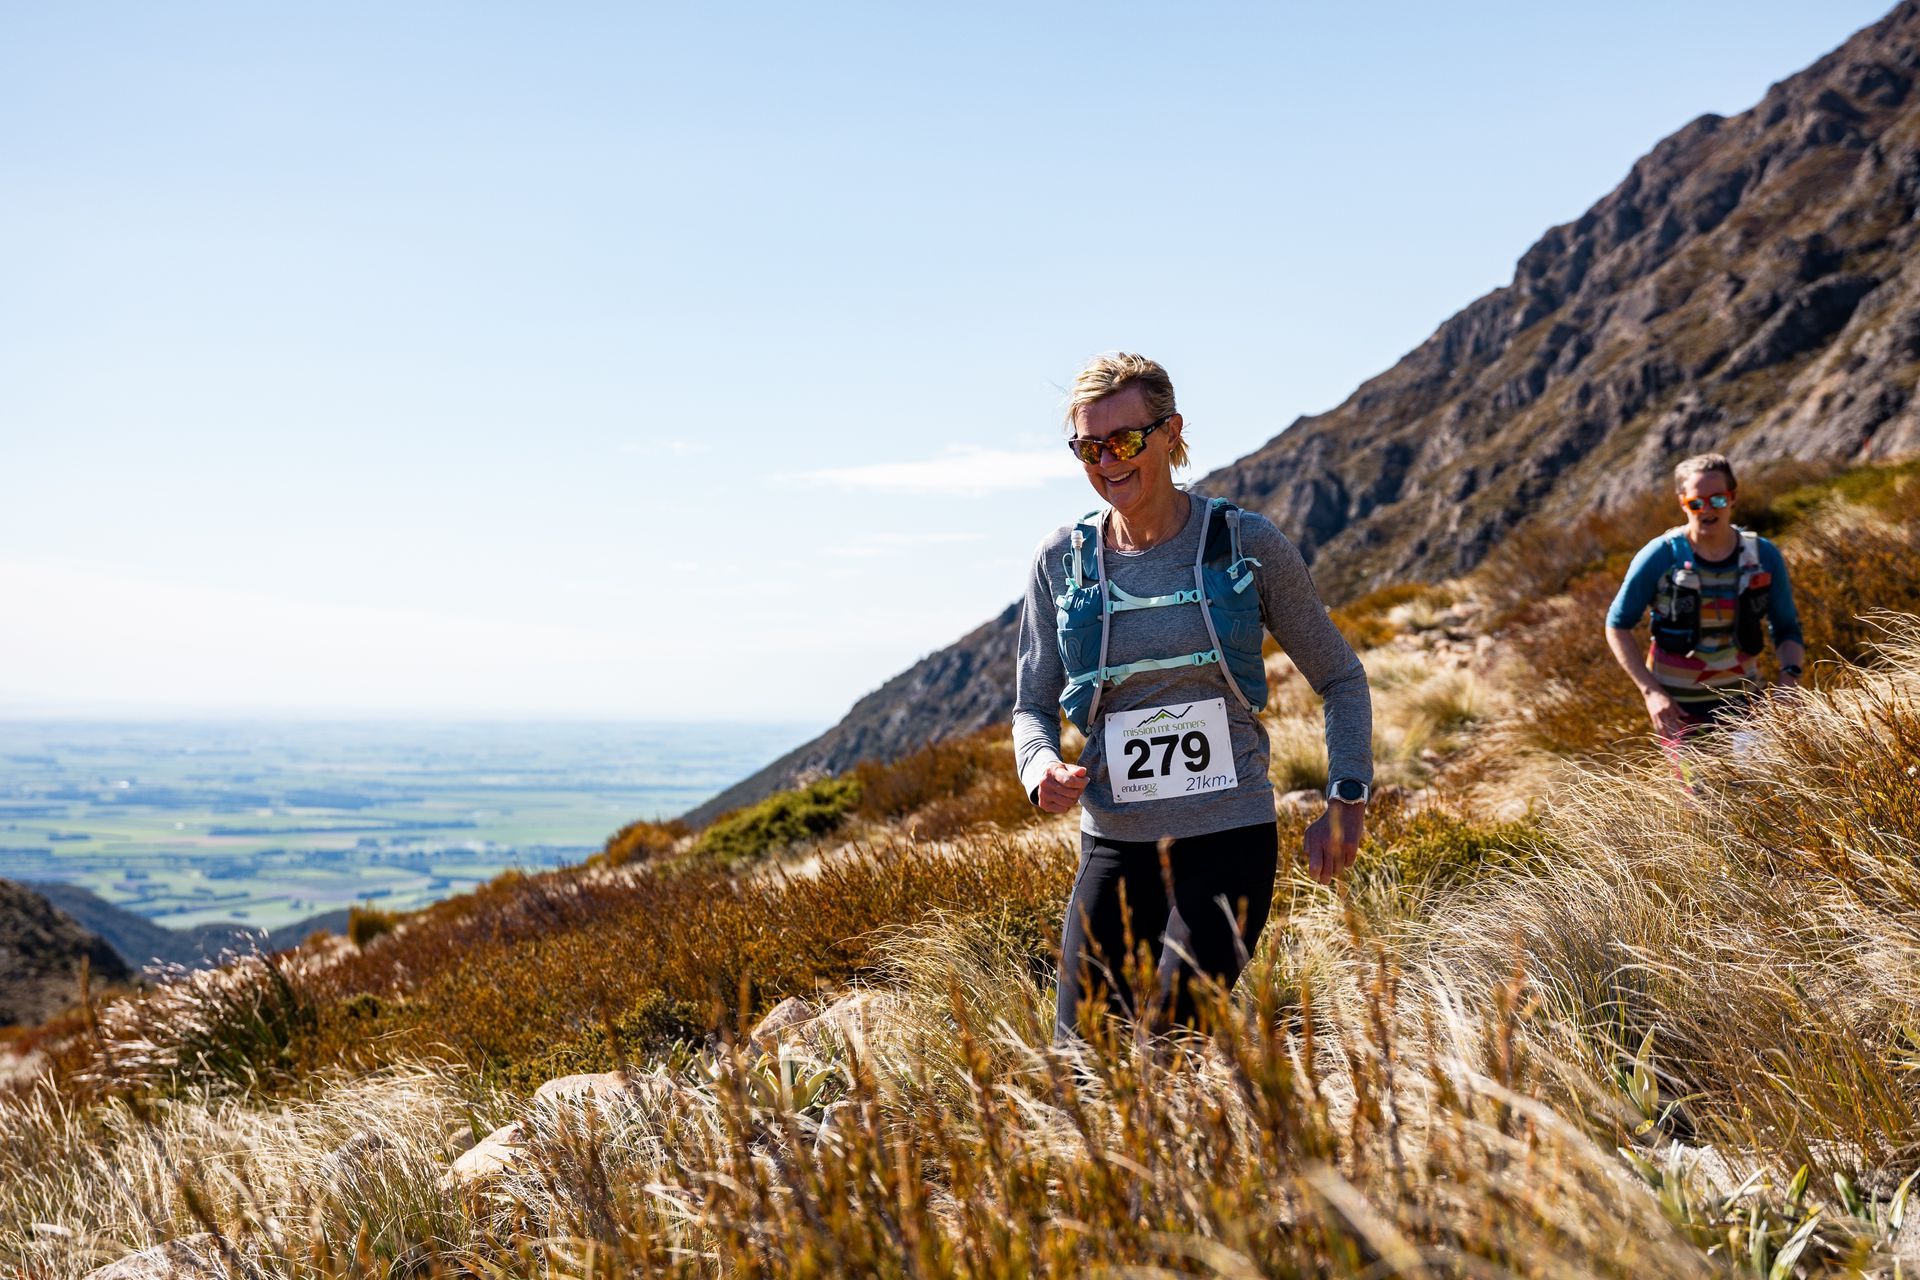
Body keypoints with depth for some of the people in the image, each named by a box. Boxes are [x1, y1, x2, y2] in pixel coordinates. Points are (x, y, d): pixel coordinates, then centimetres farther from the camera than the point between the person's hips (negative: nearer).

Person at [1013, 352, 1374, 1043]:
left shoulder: (1247, 544, -3)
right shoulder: (1062, 561, 2)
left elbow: (1340, 678, 7)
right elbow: (1033, 706, 10)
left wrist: (1347, 800, -3)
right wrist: (1042, 769, -13)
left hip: (1230, 838, -3)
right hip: (1115, 844, 3)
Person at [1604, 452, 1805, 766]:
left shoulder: (1763, 556, -2)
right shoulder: (1660, 557, -11)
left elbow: (1786, 628, 9)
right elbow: (1618, 626, -4)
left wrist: (1790, 675, -11)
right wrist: (1650, 691, -13)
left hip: (1742, 702, 3)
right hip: (1680, 707, -3)